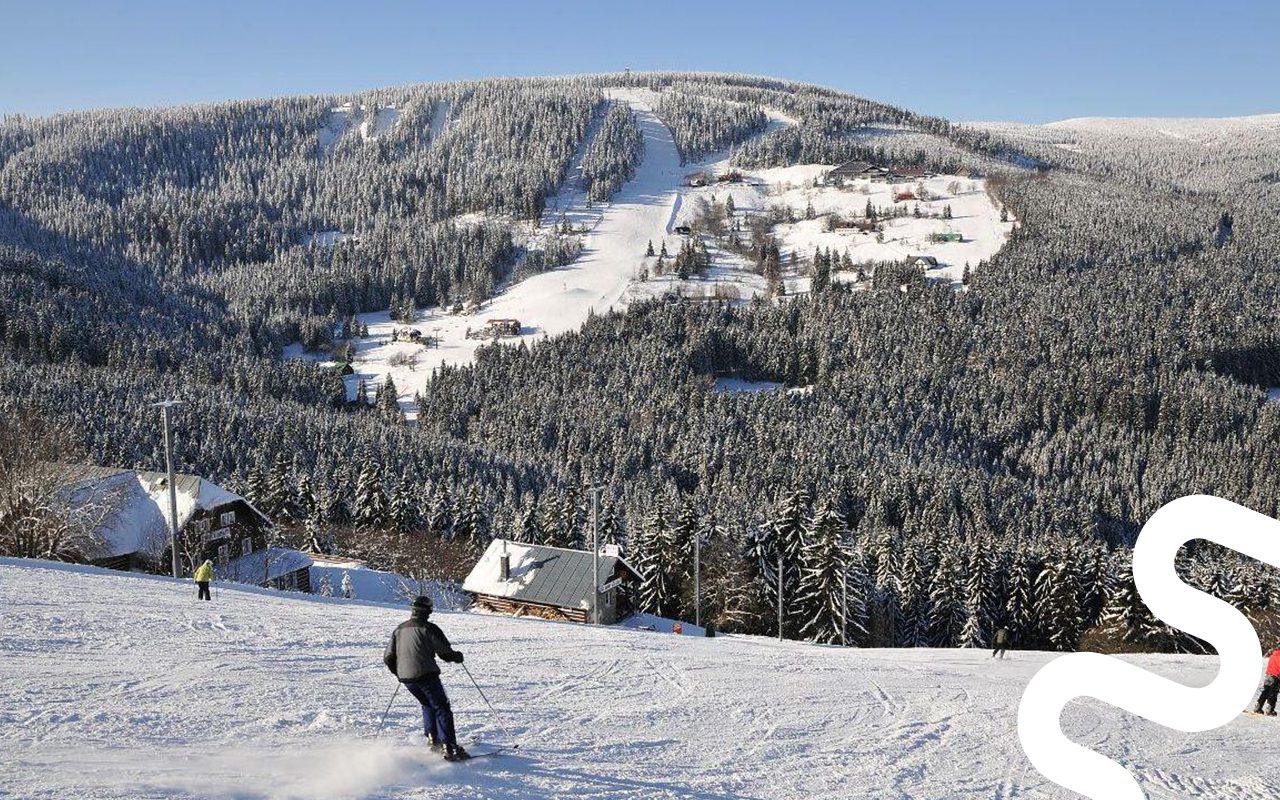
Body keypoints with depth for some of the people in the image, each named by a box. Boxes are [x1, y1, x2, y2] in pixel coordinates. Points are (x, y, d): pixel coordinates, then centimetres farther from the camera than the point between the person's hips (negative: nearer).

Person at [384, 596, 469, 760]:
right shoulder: (429, 628, -8)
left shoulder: (399, 630, 11)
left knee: (427, 705, 27)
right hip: (426, 675, -6)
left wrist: (398, 673, 29)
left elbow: (388, 658, 12)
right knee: (442, 709, -2)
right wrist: (458, 656, 11)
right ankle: (449, 748, -11)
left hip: (406, 678, 6)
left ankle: (433, 739, 22)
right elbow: (445, 653, -9)